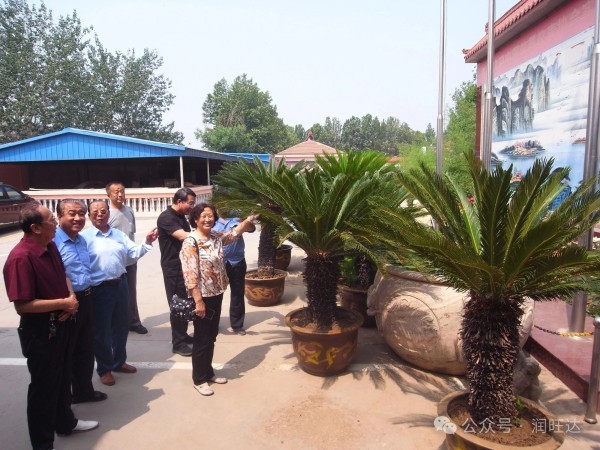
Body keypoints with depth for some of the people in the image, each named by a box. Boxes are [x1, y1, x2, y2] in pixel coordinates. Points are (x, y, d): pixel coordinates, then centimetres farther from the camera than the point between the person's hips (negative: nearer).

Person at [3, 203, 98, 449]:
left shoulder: (50, 246, 1)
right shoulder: (21, 258, -26)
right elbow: (22, 306, -27)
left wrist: (71, 297, -3)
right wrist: (64, 303, -20)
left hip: (60, 324, 8)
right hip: (40, 331, -8)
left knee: (63, 377, 24)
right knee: (43, 386, 8)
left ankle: (66, 422, 46)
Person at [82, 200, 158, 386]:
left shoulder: (119, 234, 8)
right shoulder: (84, 237, -8)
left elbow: (134, 253, 6)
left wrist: (147, 242, -10)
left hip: (120, 285, 6)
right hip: (99, 289, -5)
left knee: (121, 326, 19)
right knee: (101, 330, 8)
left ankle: (119, 361, 39)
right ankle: (104, 368, 27)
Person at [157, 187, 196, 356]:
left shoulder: (181, 216, 13)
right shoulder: (166, 217, -17)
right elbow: (183, 236, -29)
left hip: (185, 265, 9)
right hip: (173, 267, -9)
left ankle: (183, 334, 27)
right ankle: (178, 343, 4)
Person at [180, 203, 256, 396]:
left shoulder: (216, 238, 5)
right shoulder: (191, 243, -16)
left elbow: (234, 233, 22)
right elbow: (190, 275, -20)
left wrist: (249, 219, 9)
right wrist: (198, 301, -22)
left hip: (217, 295, 7)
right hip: (203, 297, -7)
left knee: (211, 336, 18)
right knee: (202, 339, 4)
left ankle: (208, 372, 33)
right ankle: (199, 379, 20)